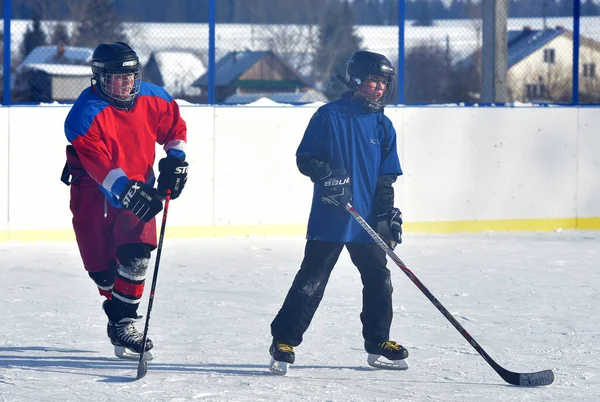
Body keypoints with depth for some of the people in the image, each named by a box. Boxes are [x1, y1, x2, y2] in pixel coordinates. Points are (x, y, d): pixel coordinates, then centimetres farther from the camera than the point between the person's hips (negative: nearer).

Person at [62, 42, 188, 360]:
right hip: (93, 193, -3)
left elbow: (175, 126, 13)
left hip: (138, 187, 3)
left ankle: (124, 323, -11)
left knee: (135, 255, -17)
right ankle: (118, 316, 24)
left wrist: (175, 159, 0)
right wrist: (128, 191, -46)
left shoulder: (153, 99, -8)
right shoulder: (85, 115, -23)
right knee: (102, 267, -1)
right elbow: (99, 165, -34)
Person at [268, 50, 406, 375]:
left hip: (366, 219, 5)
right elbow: (305, 159, -5)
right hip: (329, 218, -5)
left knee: (378, 279, 8)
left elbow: (386, 178, 12)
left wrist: (387, 214, 3)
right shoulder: (329, 116, -5)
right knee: (311, 280, -5)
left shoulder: (383, 126, 9)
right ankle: (283, 341, 2)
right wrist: (328, 175, -22)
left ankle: (378, 344, 21)